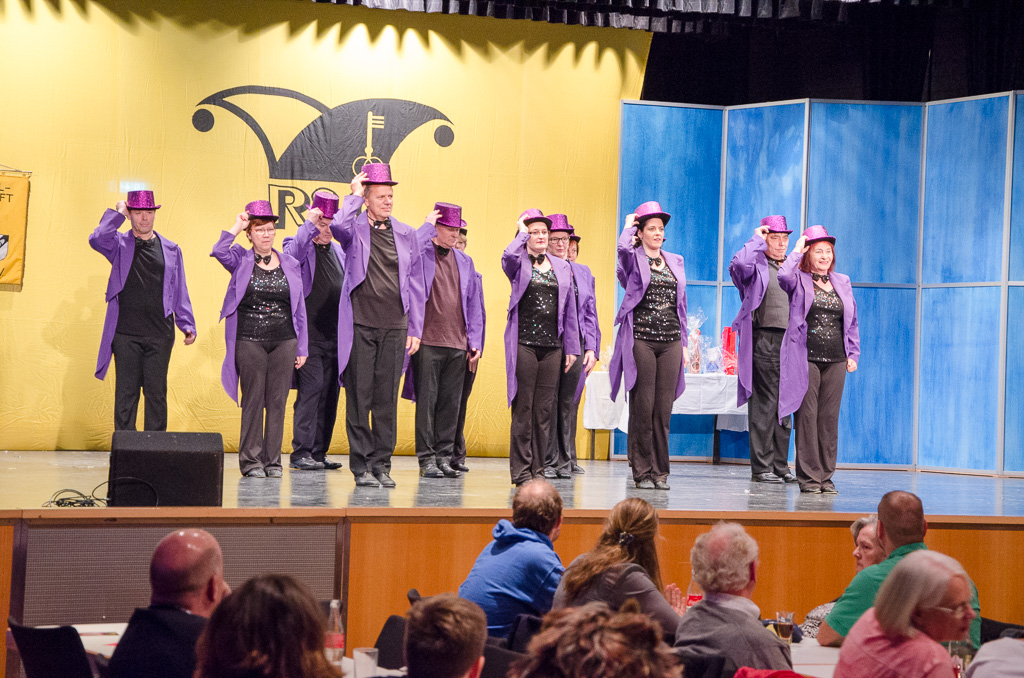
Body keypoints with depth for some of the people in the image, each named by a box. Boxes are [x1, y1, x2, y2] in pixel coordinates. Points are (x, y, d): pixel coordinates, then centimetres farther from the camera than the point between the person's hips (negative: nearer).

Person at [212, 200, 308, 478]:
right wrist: (237, 226, -10)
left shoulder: (290, 264, 11)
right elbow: (219, 252, -18)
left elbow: (300, 309, 12)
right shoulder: (241, 260, 5)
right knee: (253, 400, -2)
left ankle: (272, 460, 8)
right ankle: (251, 460, 4)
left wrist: (301, 348, 8)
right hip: (249, 341, -2)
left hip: (284, 341, 2)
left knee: (277, 401, 1)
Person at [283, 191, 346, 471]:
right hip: (309, 334, -6)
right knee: (311, 388, -11)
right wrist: (310, 224, -24)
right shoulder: (300, 246, 0)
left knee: (329, 394, 5)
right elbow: (291, 256, -25)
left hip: (335, 336, 6)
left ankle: (319, 452, 11)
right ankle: (301, 452, -7)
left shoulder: (339, 251, 18)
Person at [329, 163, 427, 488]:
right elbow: (338, 226, -25)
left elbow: (415, 285, 13)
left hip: (395, 328, 3)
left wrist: (415, 328, 8)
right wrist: (355, 196, -10)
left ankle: (382, 464, 12)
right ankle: (361, 465, 5)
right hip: (360, 326, -3)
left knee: (387, 399, 5)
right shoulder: (355, 229, 2)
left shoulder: (406, 234, 11)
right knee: (359, 397, -1)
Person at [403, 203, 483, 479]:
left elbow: (472, 305, 18)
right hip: (428, 340, -5)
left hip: (457, 343, 5)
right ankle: (427, 459, 2)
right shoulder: (421, 254, 0)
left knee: (450, 403, 7)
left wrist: (475, 341, 11)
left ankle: (444, 456, 13)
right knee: (427, 401, -2)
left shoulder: (464, 261, 16)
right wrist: (428, 226, -14)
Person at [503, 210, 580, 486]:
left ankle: (538, 467, 10)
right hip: (524, 343, -4)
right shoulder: (519, 263, 3)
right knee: (523, 408, -3)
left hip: (552, 345, 4)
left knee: (544, 409, 4)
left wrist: (571, 347, 11)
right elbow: (508, 256, -24)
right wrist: (522, 233, -7)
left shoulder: (561, 267, 15)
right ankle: (521, 470, 1)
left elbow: (569, 309, 16)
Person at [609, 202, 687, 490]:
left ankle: (660, 472, 8)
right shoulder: (633, 260, 2)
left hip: (670, 341, 4)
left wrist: (683, 342, 14)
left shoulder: (675, 261, 17)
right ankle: (642, 472, 2)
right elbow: (623, 248, -23)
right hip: (641, 339, -4)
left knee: (663, 409, 2)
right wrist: (628, 226, -3)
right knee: (642, 409, -4)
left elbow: (681, 304, 19)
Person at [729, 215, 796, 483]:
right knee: (764, 404, -6)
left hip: (790, 341, 6)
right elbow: (739, 264, -25)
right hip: (764, 340, -6)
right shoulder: (757, 265, -1)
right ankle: (761, 467, -2)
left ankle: (780, 464, 13)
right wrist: (757, 240, -10)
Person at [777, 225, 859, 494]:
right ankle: (808, 476, 0)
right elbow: (783, 276, -21)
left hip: (835, 360, 4)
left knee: (829, 417, 4)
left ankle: (826, 475, 10)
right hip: (805, 358, -4)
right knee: (807, 415, -5)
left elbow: (852, 321, 20)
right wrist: (797, 250, -8)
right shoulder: (799, 280, 3)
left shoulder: (843, 282, 17)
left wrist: (853, 353, 12)